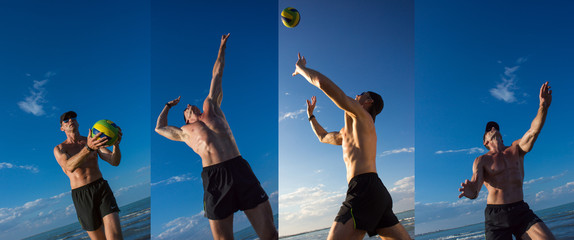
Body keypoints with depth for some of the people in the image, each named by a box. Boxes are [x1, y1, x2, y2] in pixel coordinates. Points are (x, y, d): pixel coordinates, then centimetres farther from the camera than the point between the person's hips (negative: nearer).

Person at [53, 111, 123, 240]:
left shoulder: (93, 140, 12)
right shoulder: (59, 149, 6)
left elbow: (114, 162, -1)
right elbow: (70, 166, -18)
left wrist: (116, 144, -24)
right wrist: (88, 148, -37)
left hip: (102, 187, 1)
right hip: (81, 195, 0)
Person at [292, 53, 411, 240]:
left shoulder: (360, 115, 5)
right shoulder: (348, 131, 31)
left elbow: (324, 83, -4)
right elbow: (324, 137, 50)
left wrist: (301, 69, 12)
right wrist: (311, 115, 51)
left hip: (365, 188, -10)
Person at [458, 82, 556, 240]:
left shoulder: (516, 149, 15)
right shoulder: (482, 161, 7)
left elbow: (533, 132, -3)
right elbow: (476, 181, -11)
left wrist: (543, 106, -20)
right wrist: (472, 192, -38)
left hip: (521, 210, 2)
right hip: (496, 215, -2)